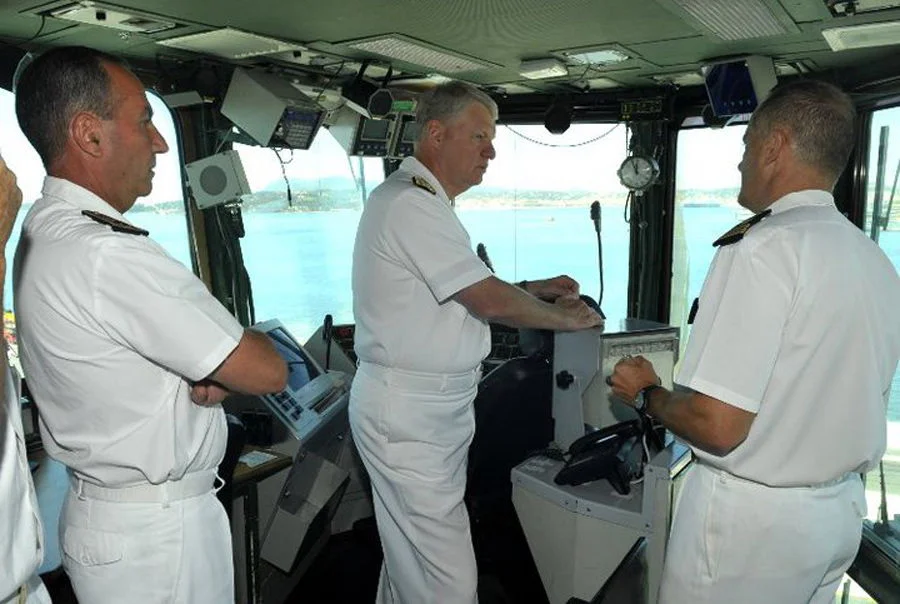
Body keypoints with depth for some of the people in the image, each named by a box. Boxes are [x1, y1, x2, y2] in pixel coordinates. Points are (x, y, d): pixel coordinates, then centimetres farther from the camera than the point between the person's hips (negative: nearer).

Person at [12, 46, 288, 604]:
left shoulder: (44, 235, 4)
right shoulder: (108, 255, -28)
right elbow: (268, 372, -24)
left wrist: (210, 374, -11)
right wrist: (218, 368, -2)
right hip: (155, 535, -9)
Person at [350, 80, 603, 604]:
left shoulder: (421, 200, 16)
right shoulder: (411, 203, -18)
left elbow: (469, 292, 20)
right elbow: (490, 302, -19)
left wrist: (532, 290, 9)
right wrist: (564, 318, -5)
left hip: (428, 407, 10)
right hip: (409, 413, -10)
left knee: (412, 557, 20)